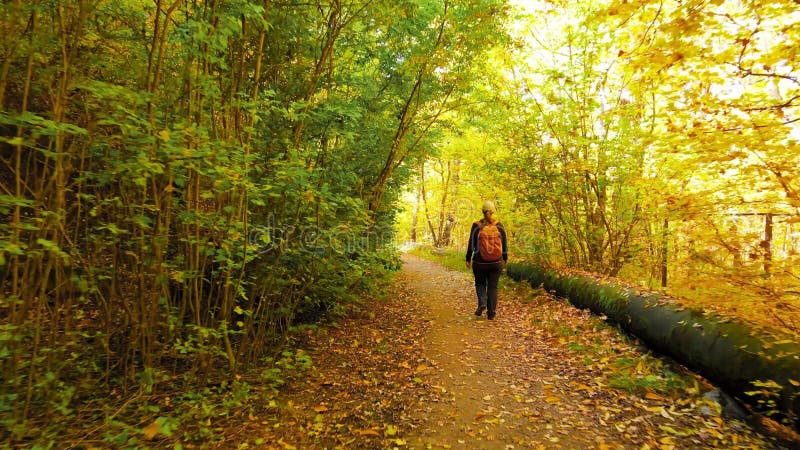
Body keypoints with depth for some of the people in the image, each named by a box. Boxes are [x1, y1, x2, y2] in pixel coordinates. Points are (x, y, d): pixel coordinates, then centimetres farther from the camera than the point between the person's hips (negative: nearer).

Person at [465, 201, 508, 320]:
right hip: (496, 263, 1)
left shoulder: (476, 226, -7)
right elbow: (504, 244, 5)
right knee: (493, 286, 10)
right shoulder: (499, 226, -1)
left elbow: (471, 244, -4)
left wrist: (468, 259, 5)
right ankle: (491, 313, 11)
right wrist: (505, 259, 16)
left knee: (480, 283, 19)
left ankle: (482, 303, -5)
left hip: (480, 262, -1)